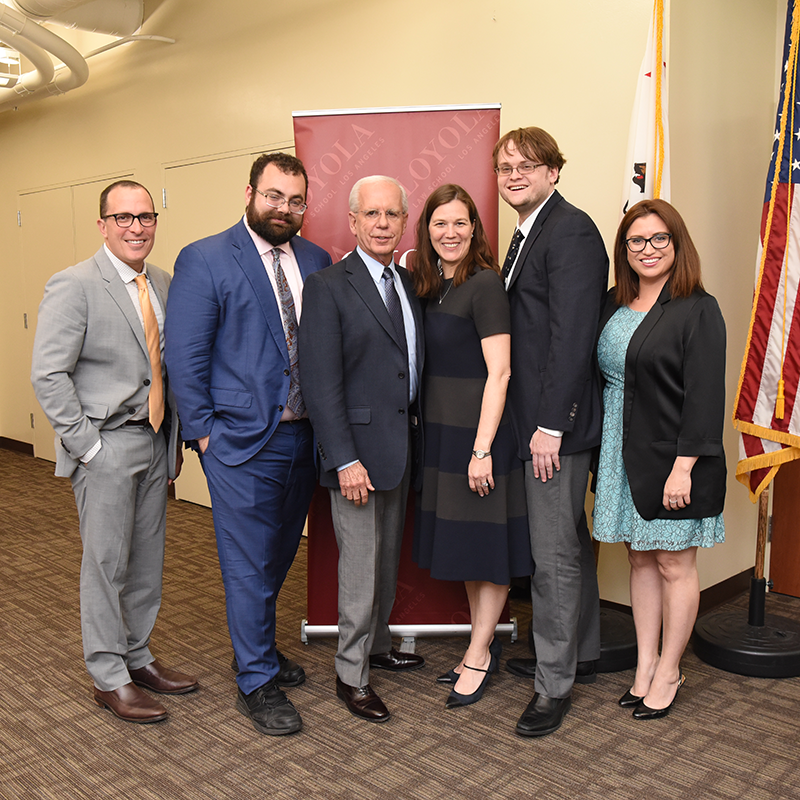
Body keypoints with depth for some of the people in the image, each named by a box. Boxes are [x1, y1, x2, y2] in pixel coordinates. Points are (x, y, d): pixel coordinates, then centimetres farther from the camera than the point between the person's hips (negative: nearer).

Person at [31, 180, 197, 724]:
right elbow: (48, 376, -14)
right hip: (106, 446, -6)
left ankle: (137, 657, 32)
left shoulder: (164, 283, 9)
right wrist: (88, 445, -15)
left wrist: (175, 438, 11)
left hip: (155, 442, 7)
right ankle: (109, 679, 19)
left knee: (148, 561, 15)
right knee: (107, 563, 4)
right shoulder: (75, 286, -11)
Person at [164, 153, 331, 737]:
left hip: (303, 438, 6)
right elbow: (185, 356, -8)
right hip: (241, 443, -5)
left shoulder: (316, 262, 8)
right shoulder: (204, 260, -7)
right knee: (249, 566, 3)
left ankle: (261, 649, 39)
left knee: (278, 557, 19)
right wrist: (204, 432, -9)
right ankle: (257, 683, 19)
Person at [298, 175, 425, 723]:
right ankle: (352, 675, 19)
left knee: (389, 558, 19)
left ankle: (379, 646, 38)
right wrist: (344, 459, -19)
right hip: (359, 450, -7)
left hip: (402, 447, 7)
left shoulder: (409, 283, 10)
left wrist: (417, 437, 5)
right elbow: (321, 383, -15)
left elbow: (414, 365, 12)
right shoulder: (328, 287, -10)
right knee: (361, 569, 2)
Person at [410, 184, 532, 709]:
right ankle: (485, 645, 29)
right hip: (442, 430, 8)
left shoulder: (485, 283, -13)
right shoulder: (431, 287, 10)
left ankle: (479, 656, 18)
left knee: (487, 543, 4)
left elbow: (498, 372, -18)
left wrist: (482, 448, -21)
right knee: (464, 543, 15)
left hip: (480, 430, -8)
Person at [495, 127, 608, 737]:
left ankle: (554, 683, 14)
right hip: (540, 417, 10)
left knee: (554, 554, 0)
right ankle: (580, 654, 37)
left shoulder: (571, 232, -14)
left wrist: (550, 425, -22)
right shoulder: (528, 234, 16)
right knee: (570, 542, 20)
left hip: (559, 420, -10)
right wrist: (540, 421, 13)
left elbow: (572, 337, -21)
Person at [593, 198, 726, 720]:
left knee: (674, 564, 6)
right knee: (641, 559, 14)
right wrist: (605, 454, 7)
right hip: (623, 456, 6)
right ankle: (645, 664, 26)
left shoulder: (698, 310, -9)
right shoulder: (614, 305, 9)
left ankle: (669, 671, 22)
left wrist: (683, 467, -19)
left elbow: (705, 396, -14)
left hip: (672, 459, -6)